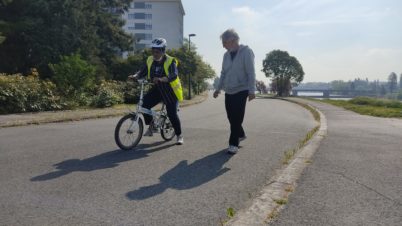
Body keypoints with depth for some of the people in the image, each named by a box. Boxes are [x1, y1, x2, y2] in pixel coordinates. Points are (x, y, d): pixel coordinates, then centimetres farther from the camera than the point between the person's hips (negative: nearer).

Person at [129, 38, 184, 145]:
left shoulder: (170, 61, -18)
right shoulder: (150, 60, -1)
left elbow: (174, 75, -34)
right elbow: (143, 72, -4)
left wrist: (161, 79, -51)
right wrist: (135, 76, -27)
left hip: (170, 91, -5)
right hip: (157, 89, 5)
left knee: (172, 114, -9)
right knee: (144, 104, -15)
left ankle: (179, 136, 12)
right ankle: (151, 127, 6)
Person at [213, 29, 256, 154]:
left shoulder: (246, 52, -9)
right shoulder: (227, 55, 10)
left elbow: (251, 72, -12)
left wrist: (252, 90, -16)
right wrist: (218, 88, 14)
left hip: (241, 90, -6)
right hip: (229, 91, 6)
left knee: (237, 118, -7)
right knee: (231, 116, 10)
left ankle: (234, 143, 0)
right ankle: (240, 134, 33)